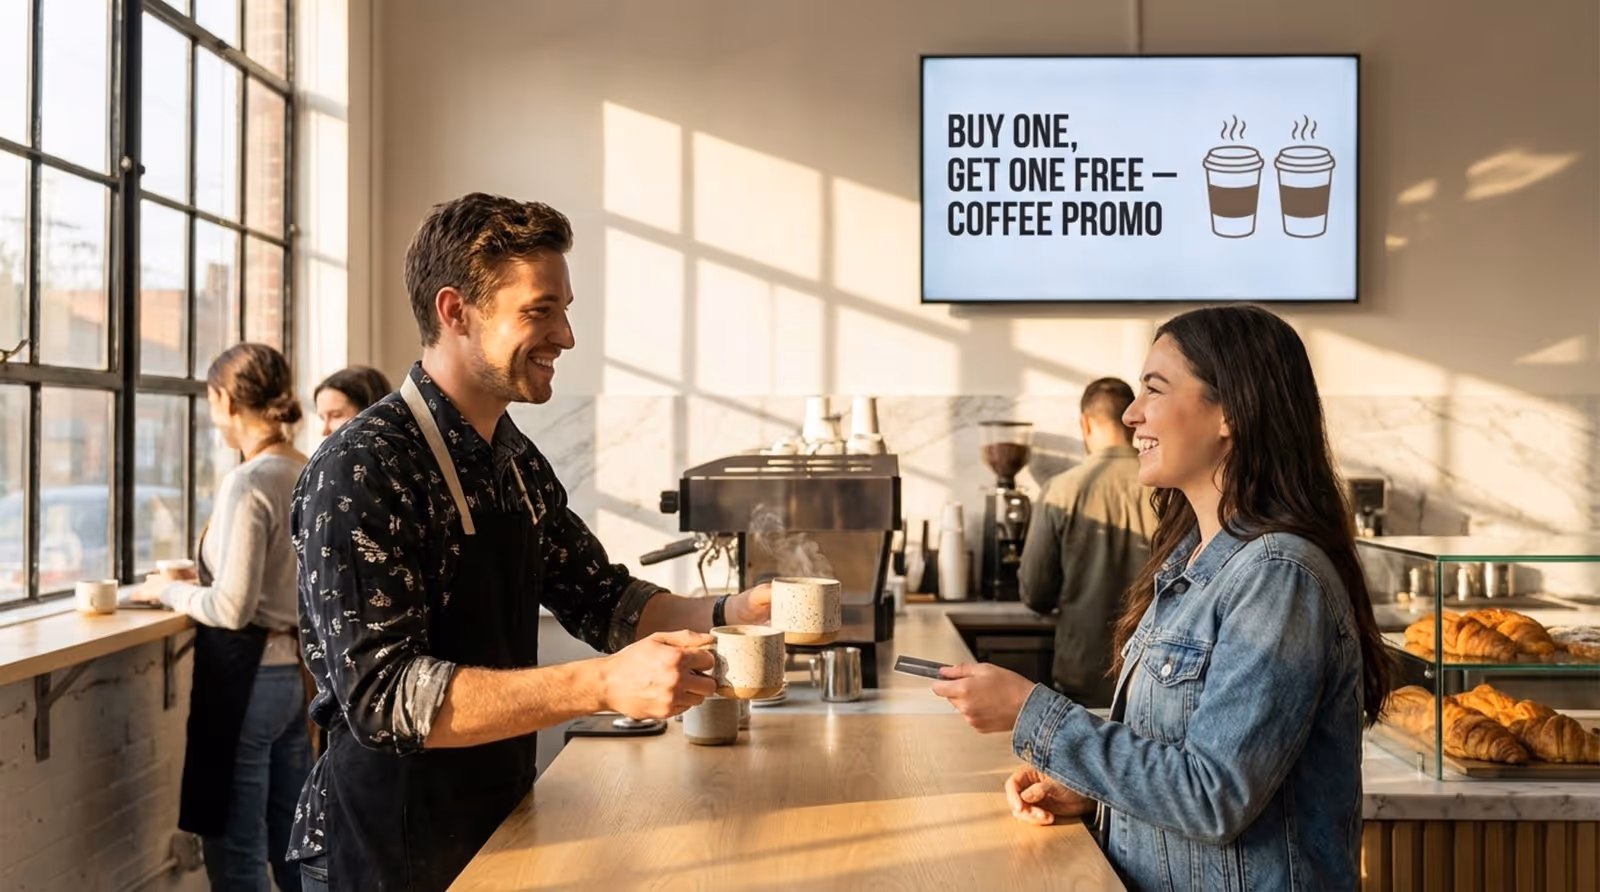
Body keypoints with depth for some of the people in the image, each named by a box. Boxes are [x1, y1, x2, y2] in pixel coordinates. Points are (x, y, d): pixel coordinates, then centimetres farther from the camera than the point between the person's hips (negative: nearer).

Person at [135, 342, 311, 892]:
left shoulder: (249, 482, -18)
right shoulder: (308, 475, 4)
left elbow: (233, 609, -19)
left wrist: (170, 591, -2)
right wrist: (200, 582, 16)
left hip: (246, 675, -8)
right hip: (295, 670, 8)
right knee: (293, 844, 17)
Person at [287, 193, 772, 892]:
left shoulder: (519, 463, 4)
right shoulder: (359, 471, -22)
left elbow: (605, 601, 11)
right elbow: (384, 696, -28)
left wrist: (726, 615, -7)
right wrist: (607, 685, -35)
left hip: (500, 825, 8)